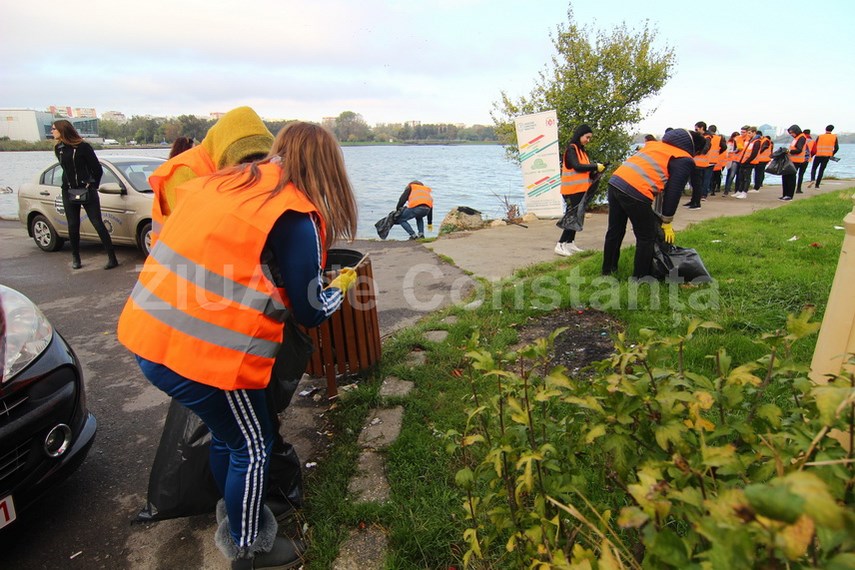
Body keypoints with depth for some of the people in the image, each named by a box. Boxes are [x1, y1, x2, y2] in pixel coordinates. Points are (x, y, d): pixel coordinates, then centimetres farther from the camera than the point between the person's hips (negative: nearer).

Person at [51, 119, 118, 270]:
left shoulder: (83, 147, -8)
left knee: (98, 224, -8)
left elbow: (97, 169, -5)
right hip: (68, 192, 6)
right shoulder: (58, 148, 9)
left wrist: (93, 186, -4)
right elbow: (65, 169, 19)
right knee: (73, 226, 8)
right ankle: (76, 258, 18)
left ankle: (112, 257, -6)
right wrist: (65, 186, 12)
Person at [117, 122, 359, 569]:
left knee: (227, 435, 27)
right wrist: (339, 287, 14)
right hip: (207, 354, -8)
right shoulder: (295, 219, -13)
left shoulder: (225, 181, 9)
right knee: (251, 448, 16)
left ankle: (236, 520, 50)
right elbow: (310, 313, -6)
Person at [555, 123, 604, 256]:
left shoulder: (581, 150, 19)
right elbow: (576, 166, -20)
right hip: (572, 190, -9)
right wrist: (595, 166, -14)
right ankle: (560, 245, -7)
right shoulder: (571, 149, -9)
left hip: (580, 189, 9)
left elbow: (584, 169, 15)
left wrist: (594, 171, -4)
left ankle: (570, 243, 17)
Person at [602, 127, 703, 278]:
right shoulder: (685, 161, 7)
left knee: (615, 231, 22)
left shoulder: (658, 144, 28)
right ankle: (640, 278, 17)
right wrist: (666, 223, 13)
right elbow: (673, 192, 4)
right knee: (647, 238, 10)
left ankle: (608, 270, 36)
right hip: (635, 191, -7)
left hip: (615, 181, 7)